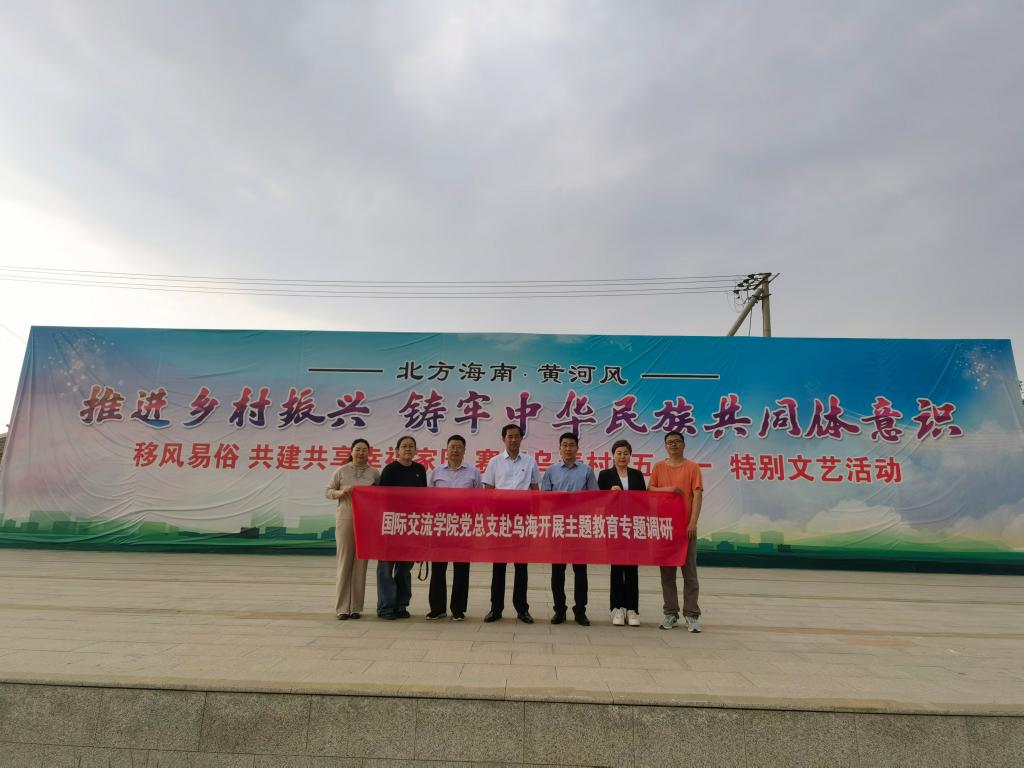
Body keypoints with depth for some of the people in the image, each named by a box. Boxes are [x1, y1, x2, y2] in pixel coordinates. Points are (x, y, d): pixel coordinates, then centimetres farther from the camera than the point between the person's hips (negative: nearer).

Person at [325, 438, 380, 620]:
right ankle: (342, 607, 8)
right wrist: (341, 492, -11)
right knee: (344, 562, 0)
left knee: (361, 563, 4)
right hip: (345, 520, -1)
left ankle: (356, 607, 13)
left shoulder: (374, 473, 7)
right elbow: (328, 491, 7)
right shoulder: (341, 471, 4)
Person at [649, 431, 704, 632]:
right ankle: (671, 613, 15)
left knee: (689, 571, 2)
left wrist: (693, 522, -13)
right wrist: (668, 489, -13)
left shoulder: (692, 467, 1)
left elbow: (697, 495, -5)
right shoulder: (659, 467, 9)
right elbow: (650, 490, 4)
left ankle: (691, 615, 9)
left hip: (686, 526, -2)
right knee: (667, 571, 7)